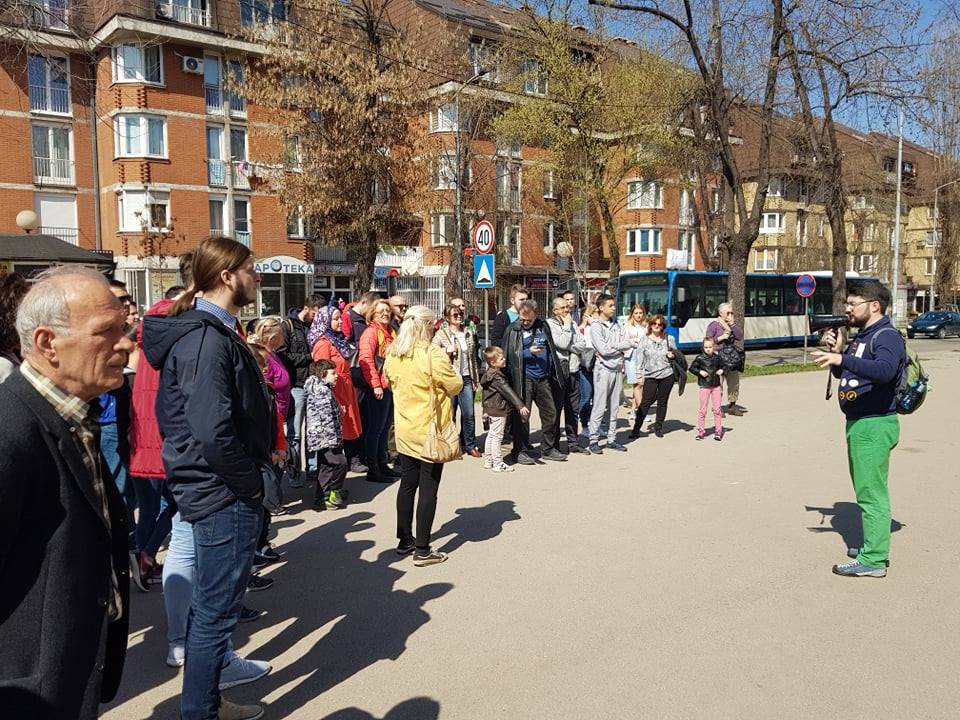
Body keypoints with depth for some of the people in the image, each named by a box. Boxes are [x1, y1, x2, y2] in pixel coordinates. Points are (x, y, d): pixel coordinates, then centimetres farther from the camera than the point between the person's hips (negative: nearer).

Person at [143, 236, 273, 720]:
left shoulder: (211, 331, 11)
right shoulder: (208, 339, -21)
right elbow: (213, 431, -29)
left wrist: (252, 475, 13)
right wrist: (251, 482, -16)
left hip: (216, 489, 11)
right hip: (226, 496, -11)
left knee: (210, 603, 22)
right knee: (216, 610, 4)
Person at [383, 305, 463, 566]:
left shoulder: (392, 355, 1)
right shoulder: (433, 355, -19)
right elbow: (456, 387, -10)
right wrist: (449, 371, 7)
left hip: (405, 431, 6)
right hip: (430, 431, -6)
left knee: (407, 484, 17)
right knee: (428, 490, 1)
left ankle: (405, 540, 27)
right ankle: (422, 551, 7)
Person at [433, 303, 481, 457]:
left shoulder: (469, 333, 12)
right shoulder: (441, 334, -3)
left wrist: (475, 379, 15)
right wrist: (447, 350, -17)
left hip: (466, 378, 4)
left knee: (469, 414, 2)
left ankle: (470, 445, 13)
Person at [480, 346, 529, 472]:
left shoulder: (489, 373, 9)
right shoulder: (497, 377, -21)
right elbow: (508, 392, -26)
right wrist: (520, 406, -27)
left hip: (491, 408, 10)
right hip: (498, 410, -10)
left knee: (491, 435, 16)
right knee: (497, 437, -4)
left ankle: (488, 461, 23)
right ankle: (498, 464, 1)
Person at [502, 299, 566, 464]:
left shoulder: (543, 326, 9)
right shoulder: (513, 330, -3)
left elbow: (551, 350, 18)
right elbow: (508, 355, -6)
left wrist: (555, 373, 15)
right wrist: (528, 352, -17)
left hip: (544, 378, 5)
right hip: (524, 379, -5)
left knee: (550, 413, 9)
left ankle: (548, 449, 22)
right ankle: (520, 451, 8)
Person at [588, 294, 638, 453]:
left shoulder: (617, 324, 13)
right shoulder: (596, 326, -7)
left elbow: (629, 344, 6)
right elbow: (604, 350, -16)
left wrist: (614, 347, -10)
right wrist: (623, 345, -5)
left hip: (618, 369, 6)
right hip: (604, 369, -6)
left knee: (614, 407, 10)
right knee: (599, 407, -5)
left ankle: (611, 439, 16)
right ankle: (594, 441, 1)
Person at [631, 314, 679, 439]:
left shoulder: (669, 339, 8)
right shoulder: (645, 340, 3)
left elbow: (675, 353, 20)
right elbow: (640, 358, 2)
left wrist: (672, 355, -4)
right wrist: (639, 374, -3)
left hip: (667, 375, 2)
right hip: (650, 376, -2)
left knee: (662, 402, 7)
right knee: (645, 402, -6)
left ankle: (658, 427, 20)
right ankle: (636, 429, -3)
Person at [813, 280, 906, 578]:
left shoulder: (887, 336, -14)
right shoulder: (862, 336, 16)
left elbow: (884, 370, -34)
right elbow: (843, 373, 23)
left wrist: (842, 359, -42)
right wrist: (837, 352, 5)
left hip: (875, 425, -10)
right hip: (859, 423, 10)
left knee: (872, 493, -6)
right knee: (866, 491, 19)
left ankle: (873, 561, 0)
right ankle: (873, 545, 31)